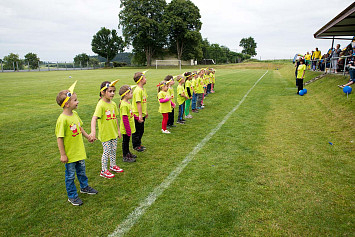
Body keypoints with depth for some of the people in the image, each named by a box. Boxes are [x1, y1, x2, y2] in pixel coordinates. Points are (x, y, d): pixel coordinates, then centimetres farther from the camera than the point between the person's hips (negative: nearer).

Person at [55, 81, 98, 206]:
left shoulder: (75, 114, -1)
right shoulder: (62, 119, -25)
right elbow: (59, 138, -21)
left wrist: (87, 136, 18)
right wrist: (63, 154, -17)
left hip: (79, 151, 7)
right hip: (70, 153, -7)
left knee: (82, 171, 24)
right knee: (70, 175, 11)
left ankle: (84, 187, 46)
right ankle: (72, 196, 29)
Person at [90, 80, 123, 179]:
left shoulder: (113, 104, 3)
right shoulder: (101, 105, -20)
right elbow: (94, 118, -29)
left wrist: (118, 130, 17)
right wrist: (93, 132, -42)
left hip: (113, 133, 7)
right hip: (105, 133, -7)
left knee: (113, 150, 19)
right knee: (106, 152, 4)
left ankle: (113, 166, 39)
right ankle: (104, 171, 20)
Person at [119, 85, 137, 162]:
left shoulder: (128, 103, 6)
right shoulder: (124, 105, -24)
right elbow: (124, 118, -25)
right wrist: (128, 129, -23)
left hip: (129, 127, 9)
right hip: (126, 128, -9)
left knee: (127, 140, 21)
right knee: (125, 141, 5)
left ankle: (128, 153, 36)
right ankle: (125, 157, 17)